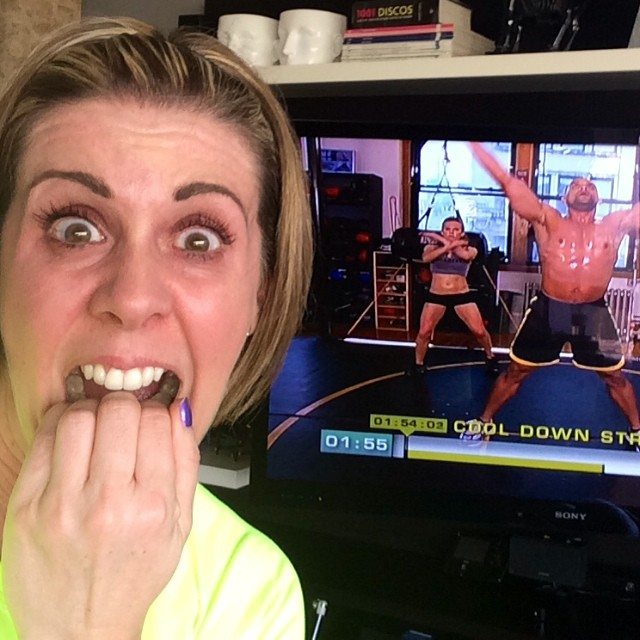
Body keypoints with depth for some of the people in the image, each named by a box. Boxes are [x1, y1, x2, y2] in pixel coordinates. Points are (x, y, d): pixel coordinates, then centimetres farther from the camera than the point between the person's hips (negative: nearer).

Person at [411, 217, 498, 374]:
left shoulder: (469, 249, 1)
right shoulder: (433, 246, 2)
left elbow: (466, 255, -24)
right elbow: (426, 258, -21)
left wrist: (442, 240, -18)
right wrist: (448, 245, -27)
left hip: (462, 295, 0)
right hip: (436, 296, 0)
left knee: (479, 331, -3)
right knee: (424, 332, -8)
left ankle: (490, 356, 25)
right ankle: (418, 364, 14)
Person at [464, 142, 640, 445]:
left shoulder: (615, 226, 4)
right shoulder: (548, 222, -3)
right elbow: (508, 182, -8)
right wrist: (474, 144, -13)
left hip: (594, 313, 2)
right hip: (548, 309, -1)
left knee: (615, 376, 15)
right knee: (516, 371, 8)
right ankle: (483, 421, 26)